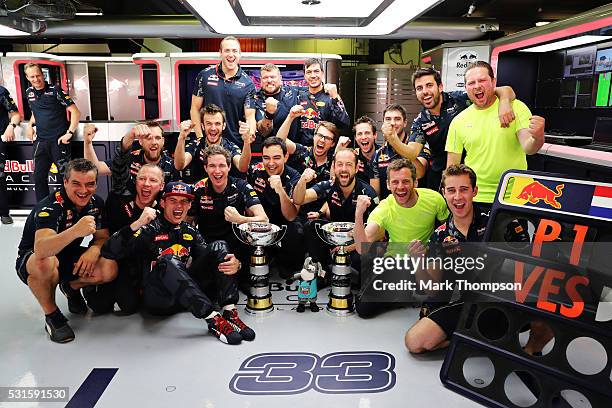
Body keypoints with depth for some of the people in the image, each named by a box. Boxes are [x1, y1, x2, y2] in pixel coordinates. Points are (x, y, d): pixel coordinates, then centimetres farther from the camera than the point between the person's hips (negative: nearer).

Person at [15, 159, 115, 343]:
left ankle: (71, 287, 12)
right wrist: (75, 231, -63)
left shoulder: (96, 203, -9)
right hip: (30, 260, -5)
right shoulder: (50, 206, -29)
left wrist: (94, 249, -26)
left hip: (70, 257, 5)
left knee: (110, 270, -21)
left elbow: (103, 237, -2)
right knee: (45, 264, -41)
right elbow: (41, 250, -45)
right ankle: (52, 316, -12)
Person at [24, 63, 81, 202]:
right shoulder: (29, 93, 12)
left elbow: (75, 112, -11)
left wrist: (69, 133, -15)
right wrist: (30, 125, 14)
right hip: (40, 141, 6)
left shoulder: (55, 90, -6)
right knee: (39, 178, 9)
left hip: (59, 140, -6)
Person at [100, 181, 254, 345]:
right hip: (158, 299, -5)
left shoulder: (190, 232, 15)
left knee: (218, 247, -8)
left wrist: (234, 264, -17)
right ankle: (213, 319, -39)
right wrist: (137, 224, -22)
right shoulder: (149, 230, -1)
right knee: (168, 261, -34)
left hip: (188, 296, 5)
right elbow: (108, 253, -12)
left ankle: (230, 312, -25)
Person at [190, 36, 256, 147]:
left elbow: (250, 116, -4)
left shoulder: (247, 83, 0)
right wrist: (200, 138, -4)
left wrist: (250, 133, -26)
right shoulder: (205, 75, 2)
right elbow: (195, 109, 5)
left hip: (237, 143, 0)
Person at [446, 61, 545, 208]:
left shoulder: (515, 107, -2)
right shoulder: (459, 121, 3)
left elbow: (528, 148, -12)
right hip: (473, 199, 1)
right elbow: (452, 166, 6)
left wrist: (537, 138, -35)